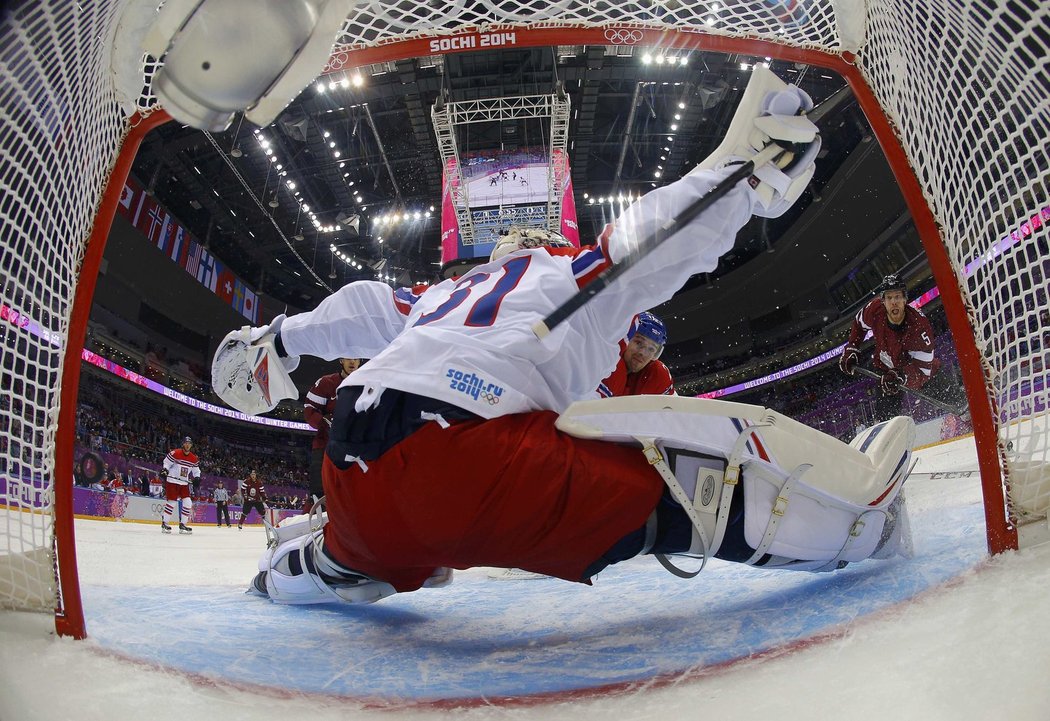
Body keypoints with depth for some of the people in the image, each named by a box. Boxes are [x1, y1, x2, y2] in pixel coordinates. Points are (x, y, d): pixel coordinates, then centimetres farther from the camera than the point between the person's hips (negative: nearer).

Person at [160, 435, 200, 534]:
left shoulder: (193, 458, 7)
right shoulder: (175, 453, -9)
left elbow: (196, 469, 16)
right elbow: (167, 461, -3)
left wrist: (197, 477, -1)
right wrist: (165, 469, -20)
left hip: (184, 483, 5)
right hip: (172, 481, -5)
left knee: (188, 503, -2)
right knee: (172, 502, -9)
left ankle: (182, 525, 7)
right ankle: (164, 523, 4)